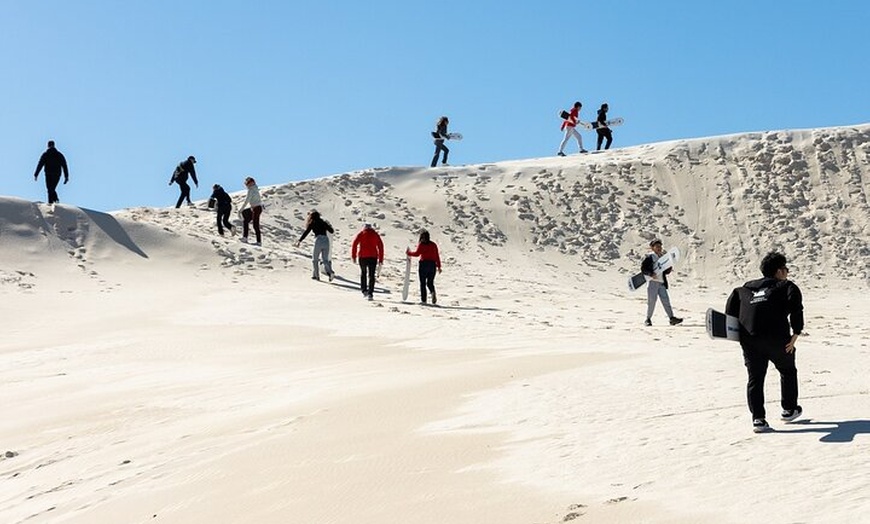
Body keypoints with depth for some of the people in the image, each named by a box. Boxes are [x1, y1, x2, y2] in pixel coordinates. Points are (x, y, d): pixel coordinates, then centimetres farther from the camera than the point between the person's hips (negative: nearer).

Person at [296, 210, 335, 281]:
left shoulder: (312, 223, 6)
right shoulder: (323, 222, 17)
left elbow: (306, 233, -3)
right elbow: (332, 231, 22)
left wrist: (299, 241, -6)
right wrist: (328, 225, 41)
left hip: (318, 241, -4)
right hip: (326, 240, 4)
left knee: (315, 259, 12)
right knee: (325, 259, 7)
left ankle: (316, 275, 13)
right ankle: (330, 272, -17)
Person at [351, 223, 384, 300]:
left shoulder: (360, 234, 7)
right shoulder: (376, 235, 12)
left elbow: (354, 244, -3)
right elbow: (380, 247, 8)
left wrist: (353, 256, -2)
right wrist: (380, 259, 9)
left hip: (362, 256, 0)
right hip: (373, 256, 0)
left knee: (363, 273, 19)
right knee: (371, 275, 2)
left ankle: (364, 290, 12)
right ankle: (370, 293, -8)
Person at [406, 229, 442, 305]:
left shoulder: (421, 244, -4)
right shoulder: (433, 244, 10)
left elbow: (417, 253, -13)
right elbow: (437, 256, 9)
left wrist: (409, 253, 4)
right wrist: (439, 266, 14)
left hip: (423, 264, -4)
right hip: (432, 264, 4)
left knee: (423, 283, 3)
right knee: (430, 282, 13)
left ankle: (423, 300, -2)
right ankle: (433, 292, -18)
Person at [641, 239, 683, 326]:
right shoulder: (649, 257, 0)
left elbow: (666, 272, 20)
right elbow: (643, 268, -8)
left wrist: (669, 269, -1)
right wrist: (651, 274, -21)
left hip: (662, 283, 5)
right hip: (652, 283, -5)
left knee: (666, 301, -2)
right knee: (651, 301, -1)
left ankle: (672, 318, -6)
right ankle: (648, 319, 10)